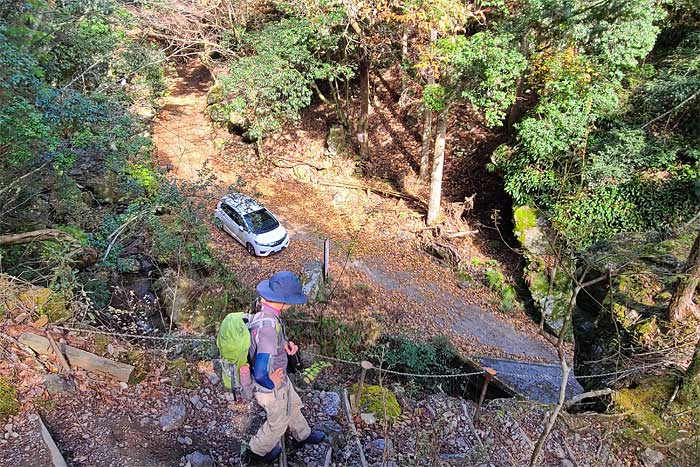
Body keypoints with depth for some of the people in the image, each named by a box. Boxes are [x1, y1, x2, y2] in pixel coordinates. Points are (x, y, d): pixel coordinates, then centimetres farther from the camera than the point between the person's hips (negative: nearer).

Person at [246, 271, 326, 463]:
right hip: (272, 388, -8)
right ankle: (258, 450, 50)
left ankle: (303, 434, 59)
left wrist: (286, 344, -11)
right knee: (278, 422, 23)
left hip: (277, 376, 8)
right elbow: (261, 374, -45)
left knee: (293, 406, 32)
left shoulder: (264, 311, -15)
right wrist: (272, 384, -24)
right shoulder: (268, 327, -43)